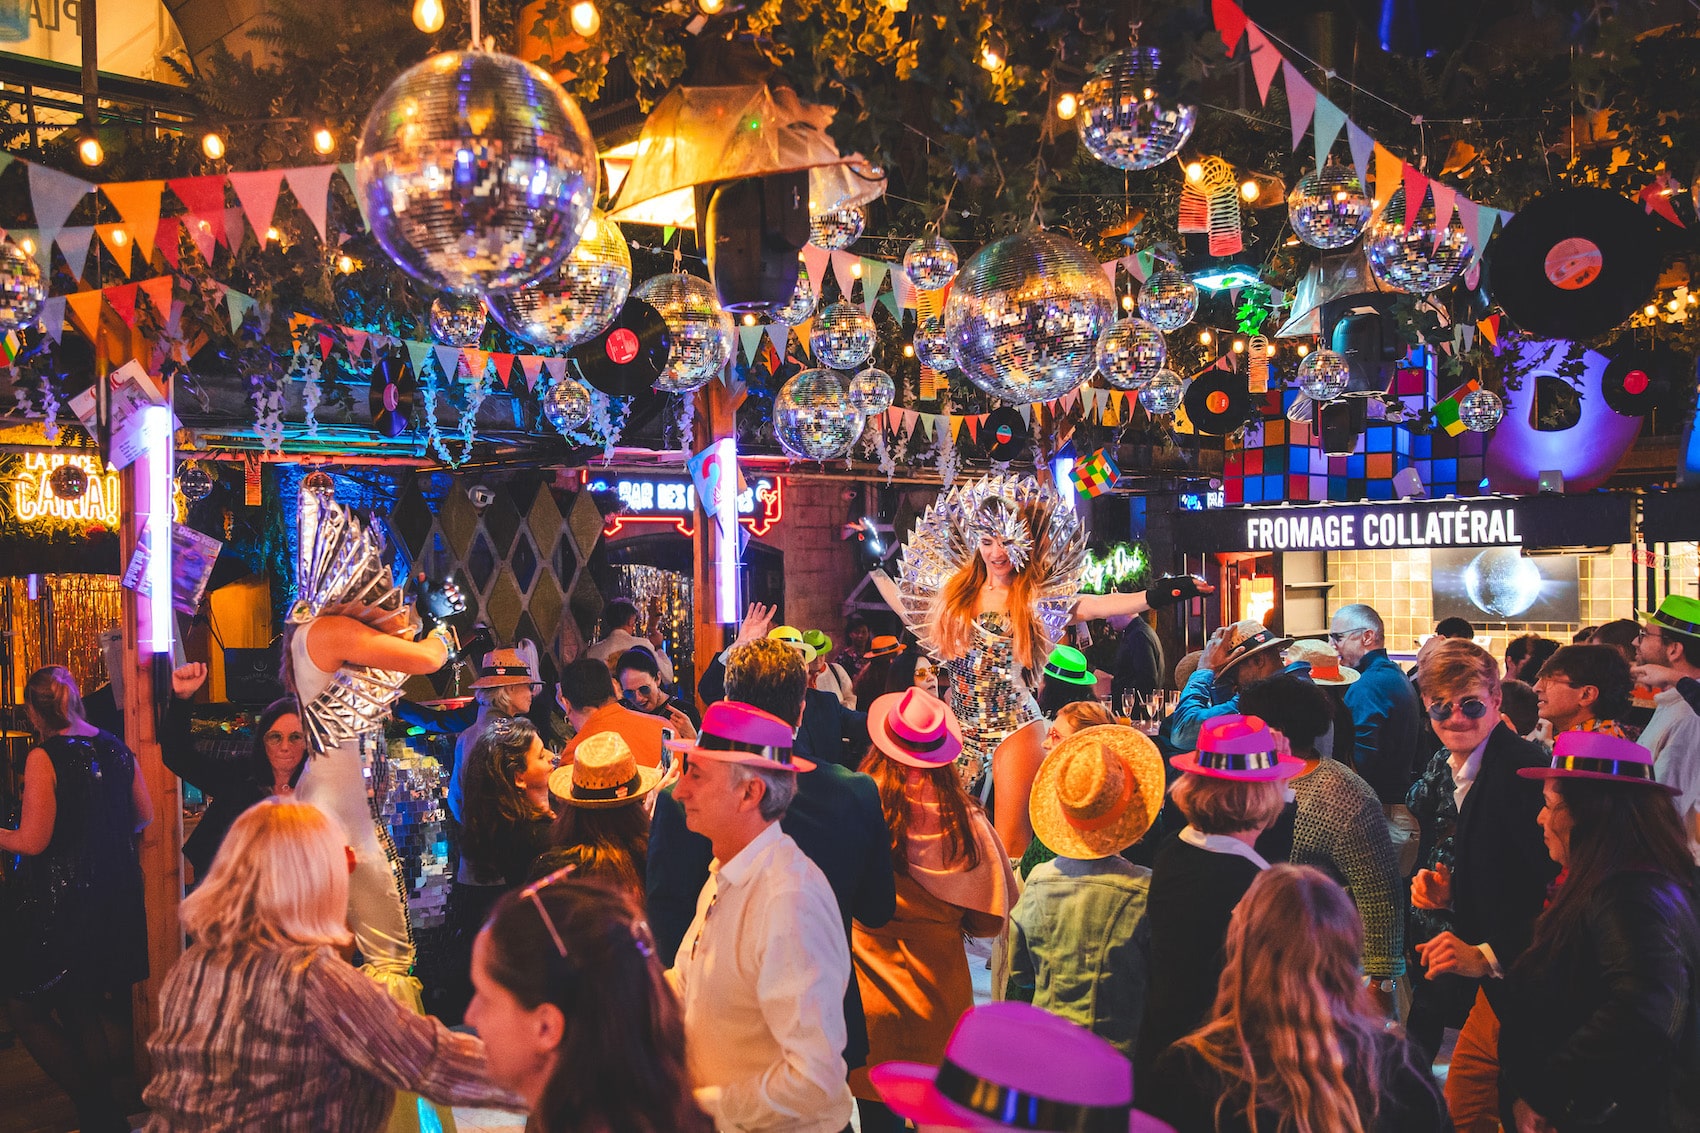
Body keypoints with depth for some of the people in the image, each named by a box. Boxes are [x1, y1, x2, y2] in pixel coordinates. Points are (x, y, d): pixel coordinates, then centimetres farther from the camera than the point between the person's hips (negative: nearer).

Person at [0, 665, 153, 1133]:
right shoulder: (115, 747, 3)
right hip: (113, 897, 7)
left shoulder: (43, 757, -15)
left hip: (58, 902, -7)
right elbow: (144, 815, 14)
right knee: (84, 1011, 18)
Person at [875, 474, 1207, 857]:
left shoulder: (1036, 597, -5)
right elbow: (905, 604, 23)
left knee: (1010, 844, -5)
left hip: (1014, 727, -4)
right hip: (960, 726, 4)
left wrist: (1151, 597, -34)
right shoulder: (954, 588, 6)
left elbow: (1093, 606, -20)